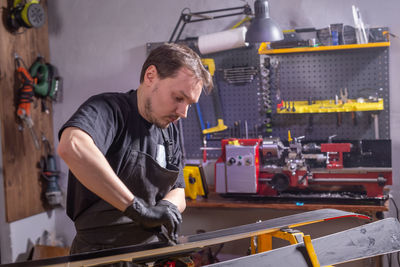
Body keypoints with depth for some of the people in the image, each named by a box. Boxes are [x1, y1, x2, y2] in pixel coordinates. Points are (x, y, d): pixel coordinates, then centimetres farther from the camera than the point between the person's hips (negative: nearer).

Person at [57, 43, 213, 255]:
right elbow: (71, 146, -35)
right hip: (103, 252, -5)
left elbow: (178, 192, 12)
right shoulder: (110, 109, -14)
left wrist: (164, 207, -11)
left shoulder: (170, 131, 10)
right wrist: (137, 208, -32)